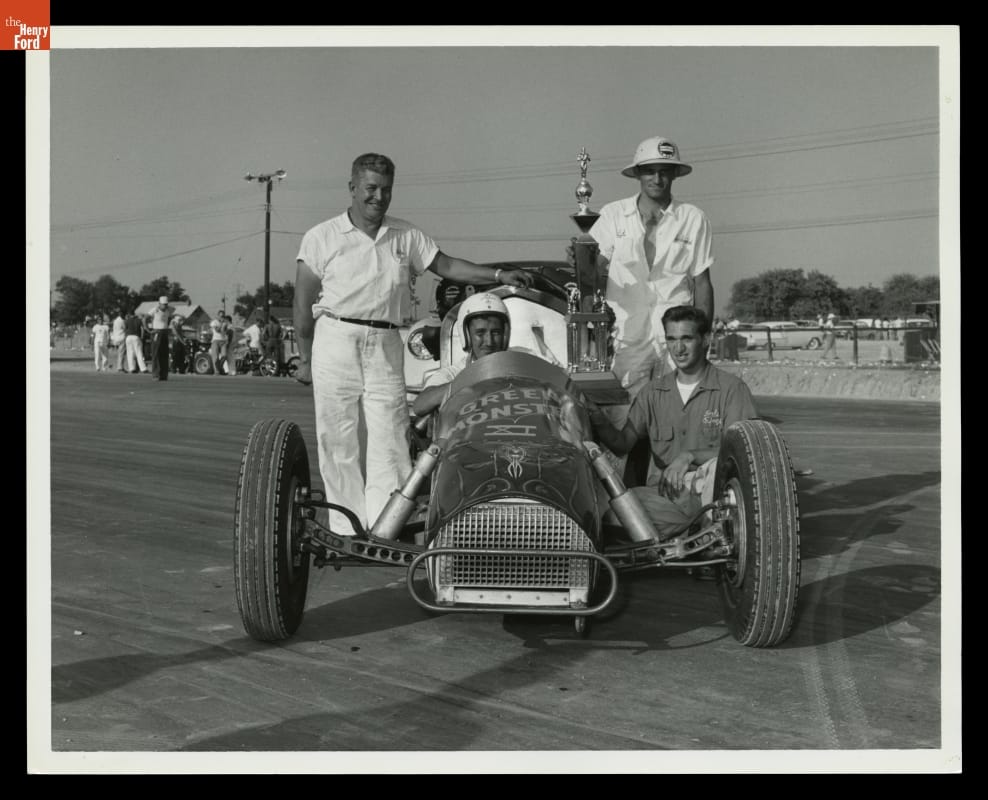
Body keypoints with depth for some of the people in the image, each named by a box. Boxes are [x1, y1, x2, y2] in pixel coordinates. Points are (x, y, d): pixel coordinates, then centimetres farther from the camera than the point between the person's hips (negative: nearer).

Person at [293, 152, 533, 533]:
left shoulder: (406, 235, 13)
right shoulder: (322, 237, 4)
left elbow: (446, 265, 14)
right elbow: (304, 303, 5)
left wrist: (497, 275, 3)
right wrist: (305, 357, 4)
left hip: (385, 345, 2)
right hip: (335, 340, -2)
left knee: (389, 437, -5)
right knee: (338, 440, 0)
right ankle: (346, 530, 8)